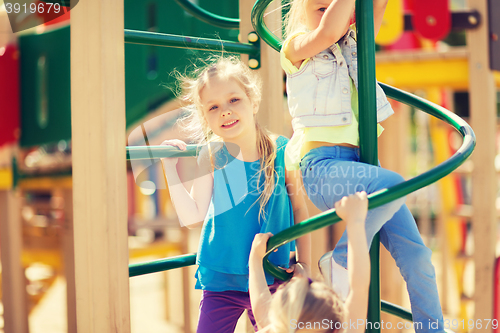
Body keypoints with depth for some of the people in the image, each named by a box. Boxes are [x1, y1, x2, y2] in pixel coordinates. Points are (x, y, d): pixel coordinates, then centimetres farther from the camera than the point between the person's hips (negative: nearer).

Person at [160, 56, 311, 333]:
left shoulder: (283, 152, -6)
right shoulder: (212, 156, -6)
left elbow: (299, 208, 6)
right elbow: (193, 218, -8)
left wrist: (303, 264, 5)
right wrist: (171, 169, -12)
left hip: (274, 281, 0)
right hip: (222, 282, 0)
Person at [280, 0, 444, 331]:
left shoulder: (356, 44, 20)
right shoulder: (298, 46, 2)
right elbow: (329, 31, -19)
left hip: (361, 163, 6)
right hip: (323, 165, -6)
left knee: (416, 254, -5)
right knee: (393, 185, -33)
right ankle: (344, 259, -13)